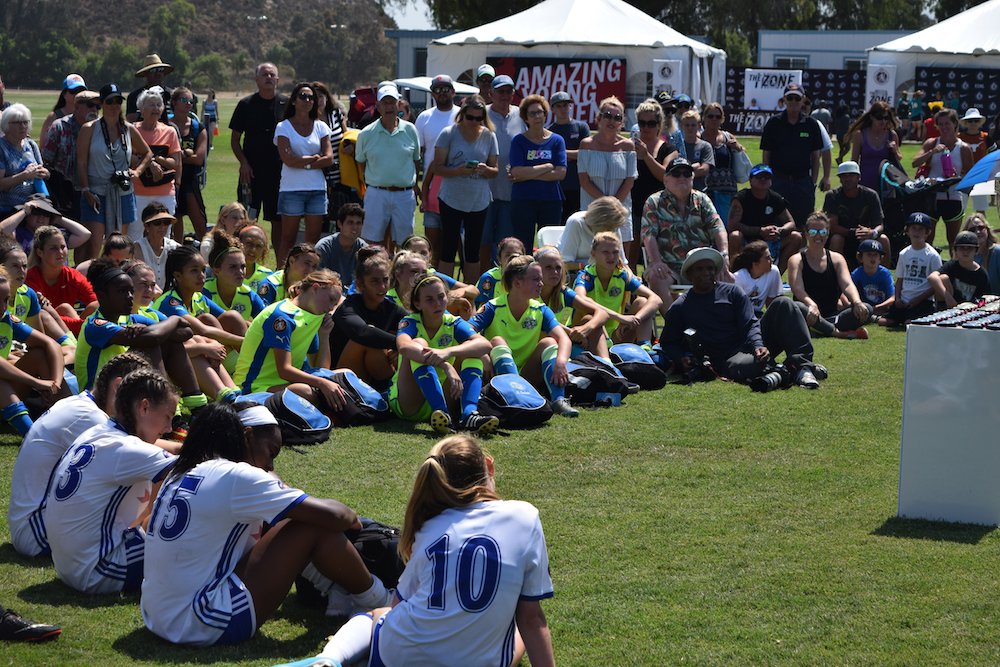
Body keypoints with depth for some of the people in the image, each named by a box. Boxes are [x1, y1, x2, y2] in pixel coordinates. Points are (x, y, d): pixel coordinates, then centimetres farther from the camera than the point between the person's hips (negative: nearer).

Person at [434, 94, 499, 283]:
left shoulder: (489, 136, 6)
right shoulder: (448, 133, -2)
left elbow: (495, 171, 10)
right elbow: (437, 167, -4)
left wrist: (486, 170, -14)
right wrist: (459, 170, -21)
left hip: (479, 201, 3)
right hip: (451, 199, -3)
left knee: (473, 251, 6)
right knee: (448, 248, -2)